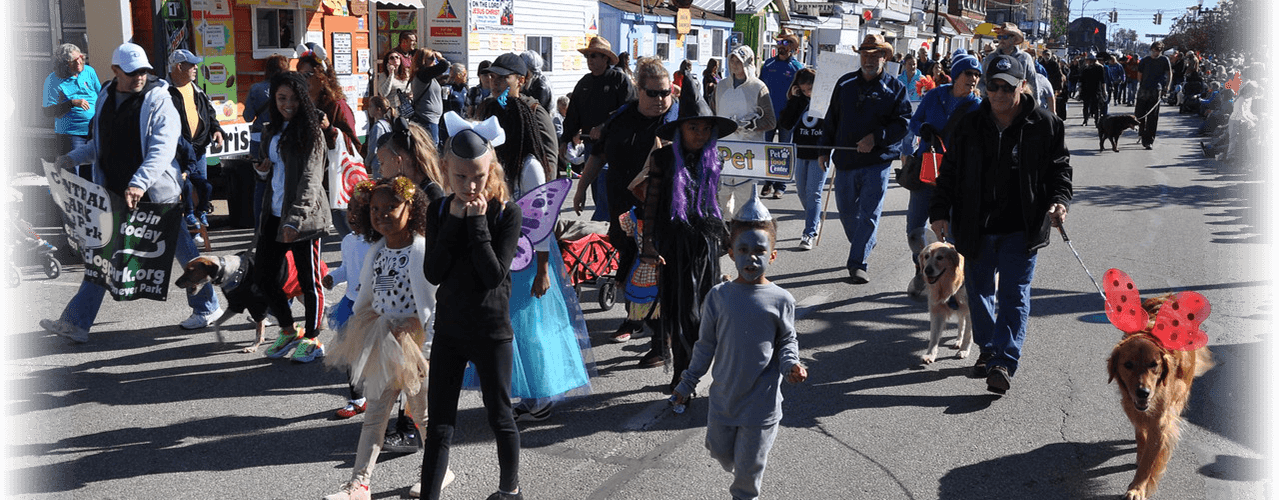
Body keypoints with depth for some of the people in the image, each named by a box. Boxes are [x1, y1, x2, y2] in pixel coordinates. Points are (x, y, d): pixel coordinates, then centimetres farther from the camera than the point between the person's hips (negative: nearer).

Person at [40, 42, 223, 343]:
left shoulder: (158, 101, -12)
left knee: (184, 251, 6)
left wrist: (138, 184, -34)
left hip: (156, 195, -6)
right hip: (114, 194, 6)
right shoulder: (105, 98, 9)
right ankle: (76, 323, 10)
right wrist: (73, 158, 8)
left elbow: (162, 150, -23)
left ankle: (207, 308, 24)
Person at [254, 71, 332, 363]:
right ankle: (288, 331, 26)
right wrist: (262, 170, 2)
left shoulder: (310, 131, -9)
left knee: (308, 279, 0)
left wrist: (295, 218, -24)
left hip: (303, 215, -8)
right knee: (264, 276, 9)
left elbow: (311, 178, -17)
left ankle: (313, 339, 13)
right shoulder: (272, 131, 15)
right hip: (274, 213, 8)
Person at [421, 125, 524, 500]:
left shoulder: (507, 212, -10)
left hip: (492, 331, -3)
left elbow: (495, 275, -18)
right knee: (439, 423, 6)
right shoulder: (439, 211, 0)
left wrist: (477, 223, -20)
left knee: (499, 416, 12)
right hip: (449, 329, 3)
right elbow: (433, 273, -9)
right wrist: (454, 222, -14)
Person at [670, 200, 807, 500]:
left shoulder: (780, 300, -10)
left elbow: (787, 341, 4)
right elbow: (706, 345, 4)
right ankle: (738, 471, 50)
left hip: (762, 400, -2)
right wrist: (687, 383, 8)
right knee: (719, 450, 19)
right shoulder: (718, 296, -6)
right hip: (723, 395, 3)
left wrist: (791, 366, -16)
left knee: (750, 464, 7)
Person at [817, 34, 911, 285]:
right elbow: (832, 120, 16)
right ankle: (864, 246, 36)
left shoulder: (895, 88, 1)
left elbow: (902, 123, -6)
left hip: (877, 161, -4)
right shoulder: (845, 84, 11)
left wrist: (875, 137, -18)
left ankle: (857, 262, -2)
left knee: (869, 213, -7)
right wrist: (824, 149, 11)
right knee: (846, 211, 12)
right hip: (846, 160, 4)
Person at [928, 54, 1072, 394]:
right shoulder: (969, 126, 3)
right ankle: (988, 348, 32)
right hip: (975, 227, 3)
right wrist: (939, 212, -3)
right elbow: (950, 172, 6)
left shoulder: (1045, 125, -2)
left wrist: (1059, 201, -13)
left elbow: (1059, 168, 5)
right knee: (979, 290, 14)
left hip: (1021, 229, -3)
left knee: (1014, 294, -4)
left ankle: (1005, 361, -5)